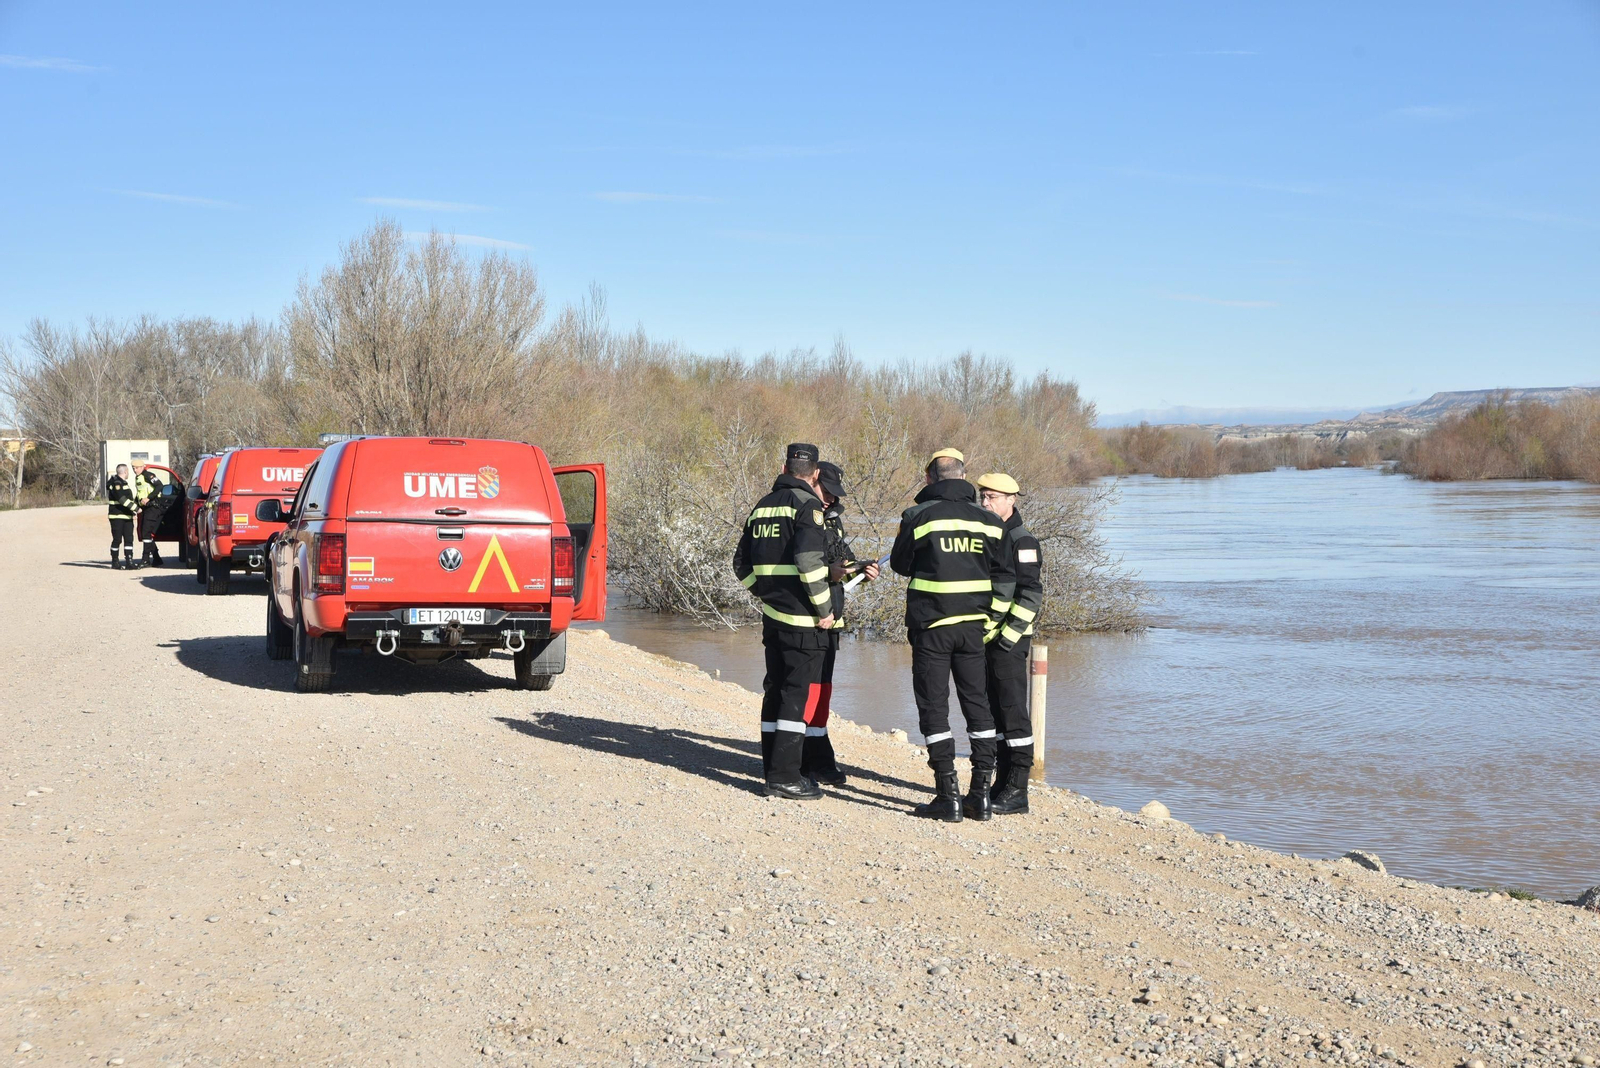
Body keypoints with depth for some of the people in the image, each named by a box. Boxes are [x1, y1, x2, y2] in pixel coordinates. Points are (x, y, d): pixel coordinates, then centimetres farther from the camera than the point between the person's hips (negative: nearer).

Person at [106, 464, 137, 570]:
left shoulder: (123, 483, 20)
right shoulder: (116, 483, -13)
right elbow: (122, 499, -23)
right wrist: (135, 508, -24)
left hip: (127, 516, 9)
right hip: (117, 516, -9)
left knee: (129, 539, 3)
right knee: (117, 539, -2)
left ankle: (129, 562, 2)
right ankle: (115, 563, 6)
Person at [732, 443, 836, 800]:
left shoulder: (762, 506, 14)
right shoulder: (807, 505, -11)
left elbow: (742, 563, 16)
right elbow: (809, 562, -22)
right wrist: (824, 608, -15)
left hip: (772, 614, 8)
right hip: (803, 619, -8)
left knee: (776, 690, 15)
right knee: (801, 692, -4)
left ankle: (774, 769, 21)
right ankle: (784, 776, -6)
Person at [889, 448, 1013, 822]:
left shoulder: (918, 516, -7)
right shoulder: (987, 520, 4)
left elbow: (900, 564, 6)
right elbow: (1003, 576, 7)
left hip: (930, 623, -4)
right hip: (973, 624, 4)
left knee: (934, 707, 2)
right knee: (977, 703, 11)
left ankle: (948, 796, -1)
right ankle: (981, 794, 11)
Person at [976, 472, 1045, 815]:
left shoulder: (1022, 541, -11)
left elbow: (1030, 595, -17)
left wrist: (1008, 636, -19)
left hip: (1009, 641, -9)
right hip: (983, 638, 9)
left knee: (1013, 712, -5)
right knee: (994, 712, 12)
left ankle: (1017, 791, -2)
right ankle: (1002, 783, 20)